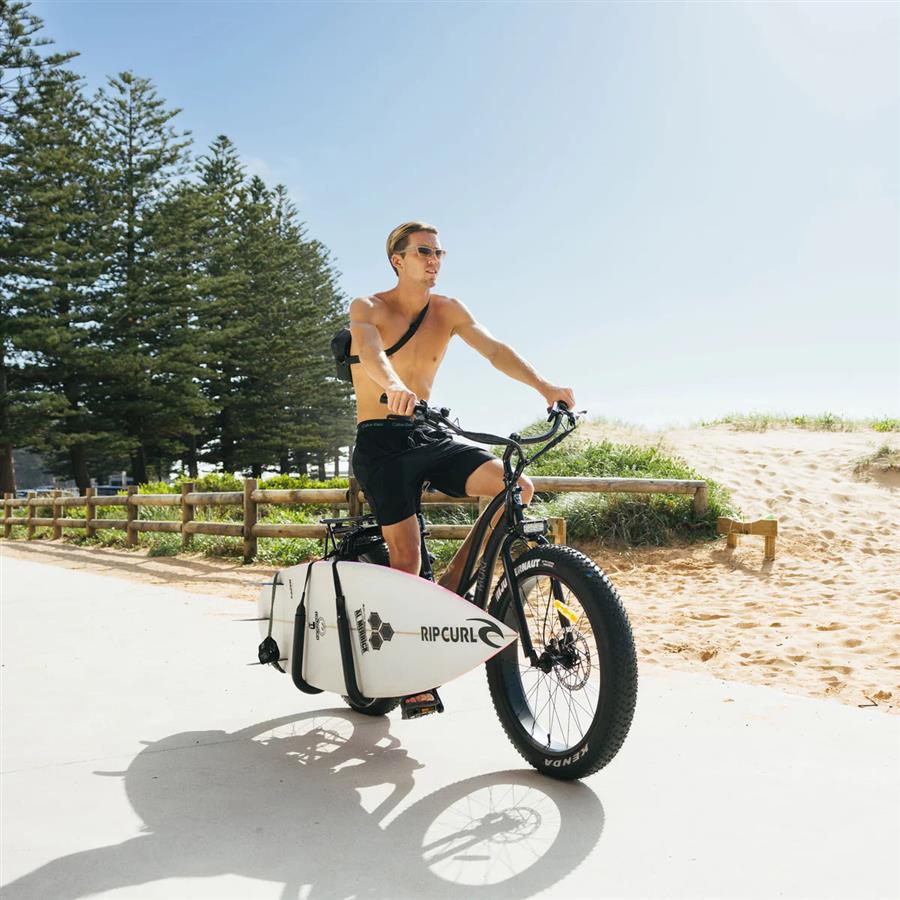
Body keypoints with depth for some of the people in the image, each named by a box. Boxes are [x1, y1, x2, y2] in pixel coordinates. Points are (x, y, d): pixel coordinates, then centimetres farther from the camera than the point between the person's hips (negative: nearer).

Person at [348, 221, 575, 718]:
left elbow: (493, 349, -7)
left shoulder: (447, 310, 7)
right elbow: (370, 349, -27)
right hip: (380, 440, -4)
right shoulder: (368, 308, -4)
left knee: (516, 486, -16)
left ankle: (452, 585, -1)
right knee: (406, 556, -11)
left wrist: (544, 385, -25)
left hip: (428, 435, 5)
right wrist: (393, 386, -51)